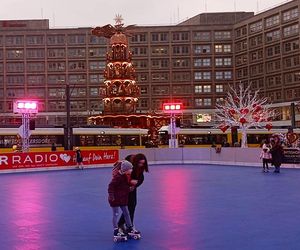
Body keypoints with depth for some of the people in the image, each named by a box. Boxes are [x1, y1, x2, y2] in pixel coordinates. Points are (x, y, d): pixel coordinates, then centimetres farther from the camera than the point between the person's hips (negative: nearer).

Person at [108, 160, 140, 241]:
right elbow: (111, 185, -25)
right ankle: (116, 232, 7)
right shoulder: (117, 176, -25)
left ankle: (130, 228, 26)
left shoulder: (126, 175, 2)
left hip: (123, 197, 9)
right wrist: (111, 195, -25)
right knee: (116, 214, 0)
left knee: (126, 213, 15)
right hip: (115, 198, -9)